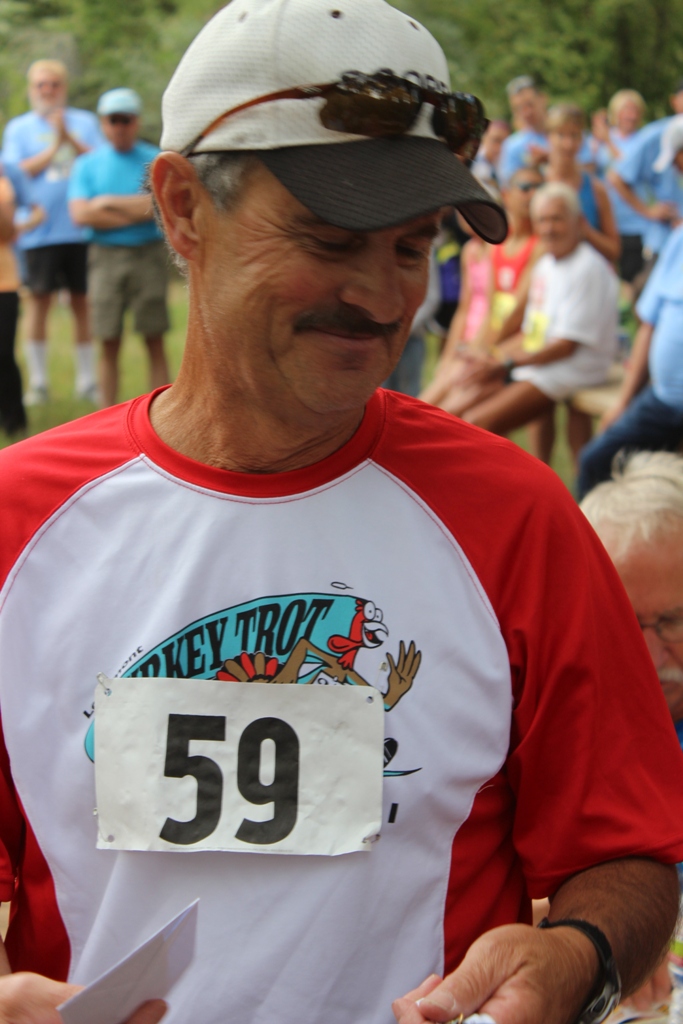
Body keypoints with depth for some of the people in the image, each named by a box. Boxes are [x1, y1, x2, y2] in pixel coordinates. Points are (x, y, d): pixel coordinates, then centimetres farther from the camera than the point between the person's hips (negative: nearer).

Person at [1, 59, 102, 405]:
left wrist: (69, 137, -9)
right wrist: (54, 148, -6)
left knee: (82, 302, 4)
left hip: (82, 229, 1)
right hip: (39, 230, -1)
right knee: (39, 301, -1)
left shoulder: (85, 122, 12)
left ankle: (86, 381, 11)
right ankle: (37, 383, 6)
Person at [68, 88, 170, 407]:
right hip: (106, 257, 1)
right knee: (110, 343, 1)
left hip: (148, 255, -1)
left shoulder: (154, 160, 6)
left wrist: (110, 203, -7)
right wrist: (136, 211, -7)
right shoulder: (87, 164, 9)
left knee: (155, 341, -1)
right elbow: (80, 214, -4)